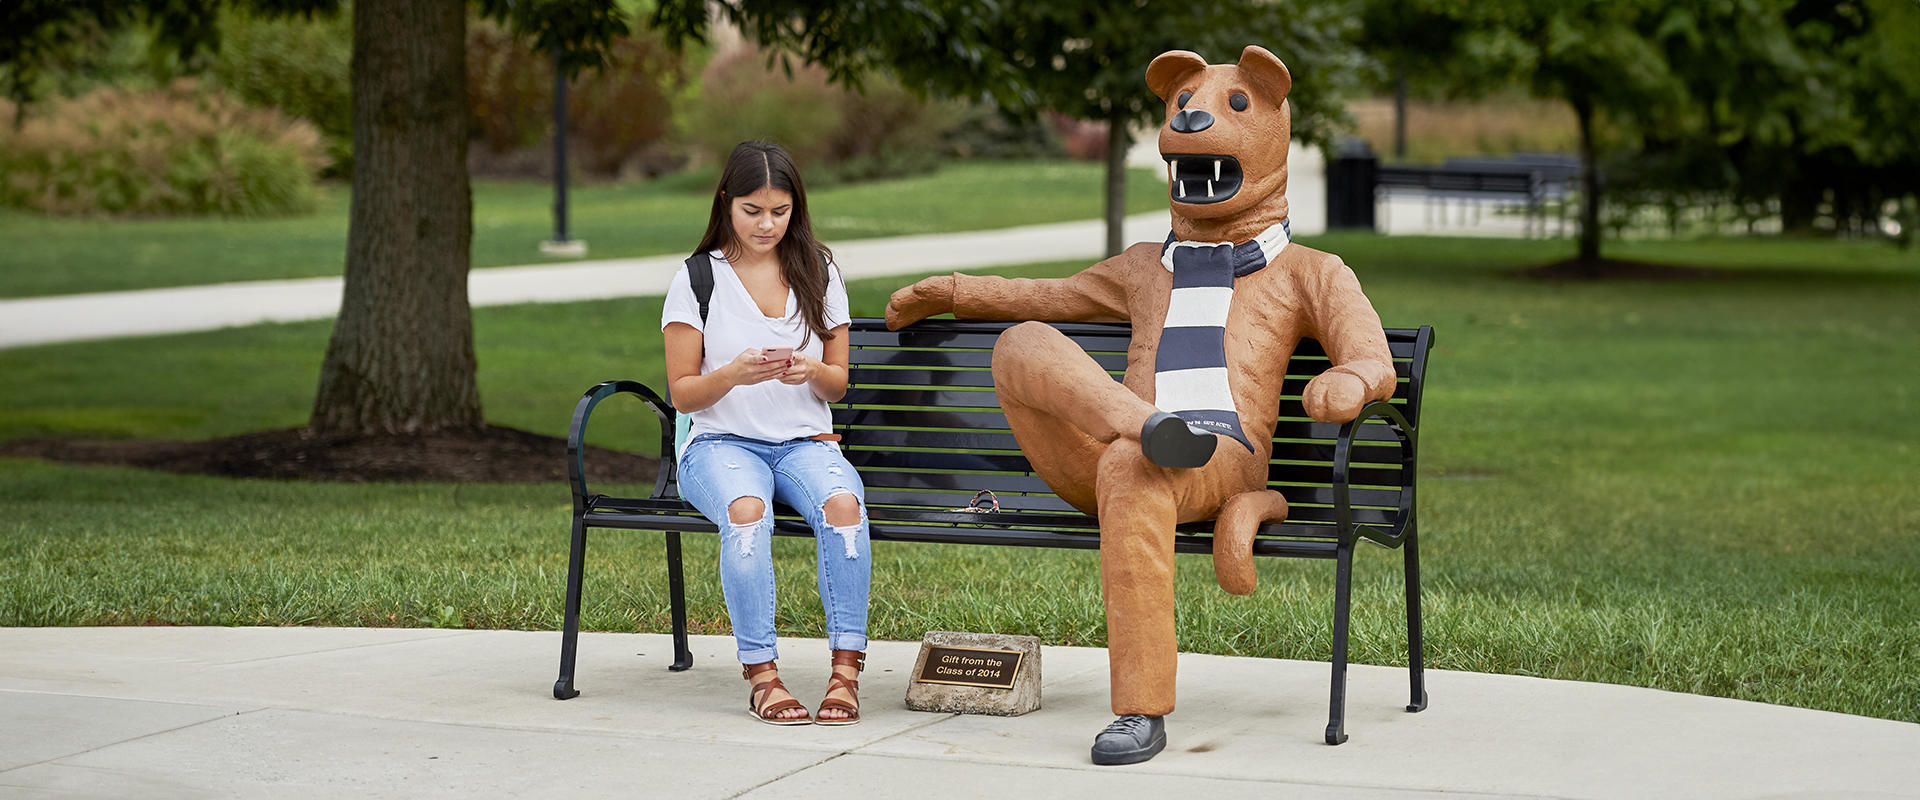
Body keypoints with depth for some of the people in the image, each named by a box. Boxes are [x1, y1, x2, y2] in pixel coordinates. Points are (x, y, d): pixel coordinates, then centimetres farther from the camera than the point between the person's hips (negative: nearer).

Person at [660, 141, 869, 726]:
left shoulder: (819, 274, 12)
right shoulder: (698, 280, 4)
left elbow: (838, 384, 14)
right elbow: (682, 394, 3)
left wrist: (813, 371, -10)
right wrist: (734, 375, -18)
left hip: (805, 441, 2)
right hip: (722, 442, -2)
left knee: (842, 503, -34)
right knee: (747, 513, -37)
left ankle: (846, 670, -30)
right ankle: (761, 674, -31)